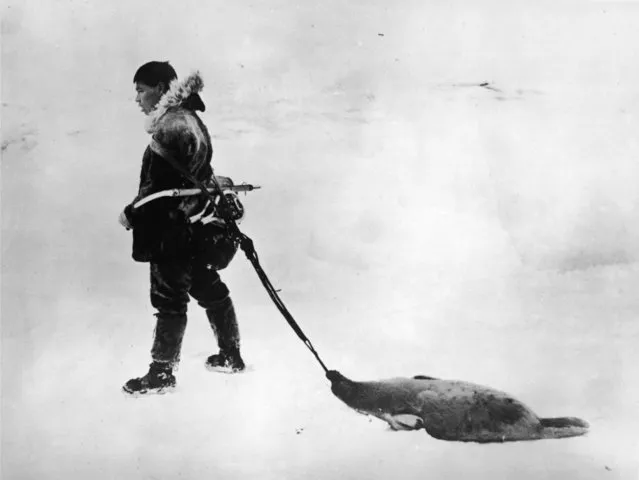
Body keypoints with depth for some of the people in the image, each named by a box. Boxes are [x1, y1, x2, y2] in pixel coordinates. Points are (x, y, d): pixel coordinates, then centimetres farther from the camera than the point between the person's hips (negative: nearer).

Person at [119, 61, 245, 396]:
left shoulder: (171, 127, -20)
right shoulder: (189, 120, 13)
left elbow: (160, 186, -23)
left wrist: (132, 214, -11)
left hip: (177, 232, -10)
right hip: (196, 226, 10)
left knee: (169, 299, -1)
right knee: (208, 288, 19)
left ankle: (161, 374, 10)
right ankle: (231, 355, 31)